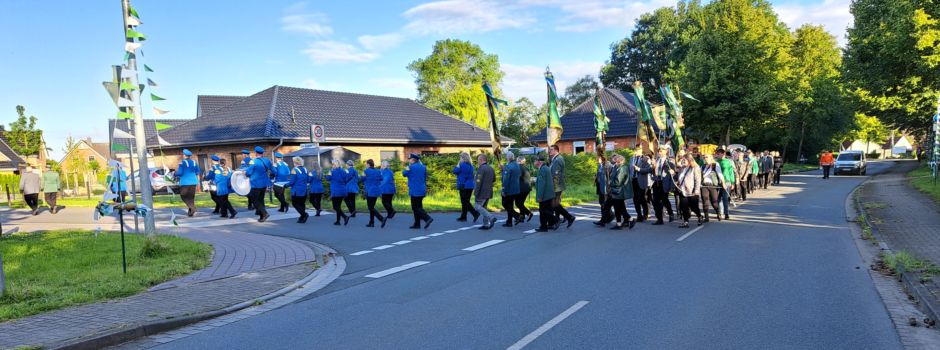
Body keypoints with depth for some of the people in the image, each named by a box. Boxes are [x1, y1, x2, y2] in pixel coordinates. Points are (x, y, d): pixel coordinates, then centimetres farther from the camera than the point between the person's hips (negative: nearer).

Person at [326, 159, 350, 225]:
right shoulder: (343, 171, 8)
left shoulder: (333, 172, -11)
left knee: (336, 207, -2)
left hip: (335, 192, -6)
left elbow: (328, 178, 0)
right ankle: (338, 221, 16)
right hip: (343, 191, 7)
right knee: (338, 206, 14)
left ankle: (345, 217, -20)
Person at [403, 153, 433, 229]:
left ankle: (427, 218, -18)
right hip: (422, 190, 8)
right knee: (418, 206, 13)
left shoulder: (411, 167, -11)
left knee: (416, 208, -4)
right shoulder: (423, 167, 10)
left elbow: (404, 173, 4)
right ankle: (417, 224, 15)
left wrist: (406, 169, 21)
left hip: (415, 191, -8)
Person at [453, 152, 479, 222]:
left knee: (465, 202, -4)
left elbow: (455, 171, -5)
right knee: (465, 202, 13)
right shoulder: (471, 166, 11)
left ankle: (475, 213, -15)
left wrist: (457, 165, 2)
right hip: (470, 186, 8)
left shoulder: (462, 165, -13)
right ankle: (463, 217, 18)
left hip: (464, 186, -8)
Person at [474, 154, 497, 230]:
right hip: (488, 192, 8)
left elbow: (478, 182, -19)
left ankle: (491, 218, -15)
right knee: (483, 207, 15)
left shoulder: (481, 168, -15)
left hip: (482, 192, -8)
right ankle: (486, 224, 12)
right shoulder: (491, 168, 12)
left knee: (477, 206, -3)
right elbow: (494, 179, 22)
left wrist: (476, 193, -18)